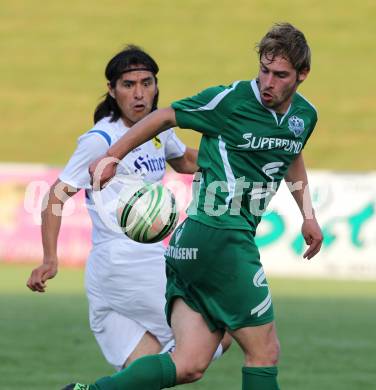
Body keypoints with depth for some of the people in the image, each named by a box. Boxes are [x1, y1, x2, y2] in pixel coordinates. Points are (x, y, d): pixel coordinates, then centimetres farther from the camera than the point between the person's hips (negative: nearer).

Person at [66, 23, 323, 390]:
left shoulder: (305, 115, 14)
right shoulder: (231, 99, -8)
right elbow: (164, 117, 4)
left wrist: (307, 215, 31)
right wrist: (111, 156, 5)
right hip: (220, 234, -8)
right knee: (264, 352, -3)